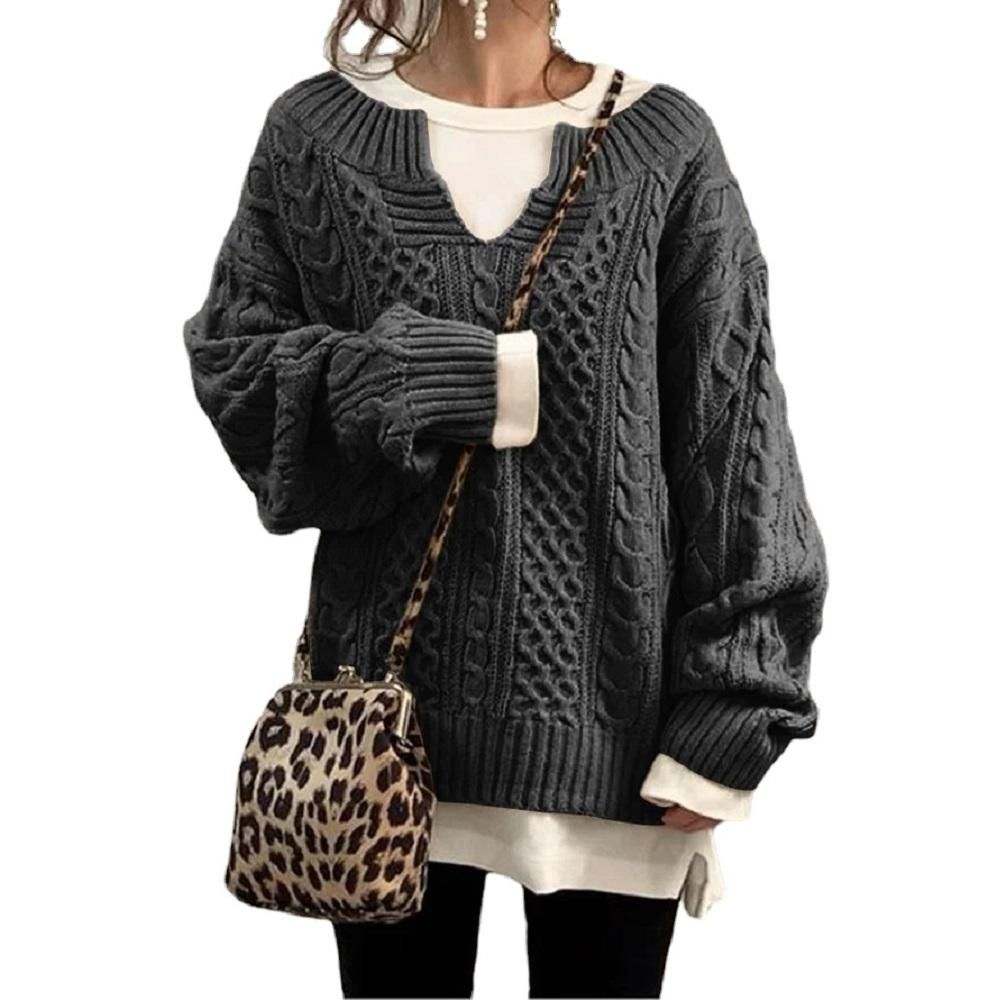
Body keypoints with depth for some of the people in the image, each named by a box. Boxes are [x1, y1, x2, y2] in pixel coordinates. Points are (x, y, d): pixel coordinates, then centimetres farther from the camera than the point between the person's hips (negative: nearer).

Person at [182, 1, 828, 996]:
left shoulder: (665, 142, 0)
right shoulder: (316, 133, 3)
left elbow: (734, 433, -2)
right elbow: (229, 361, 2)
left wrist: (730, 707, -6)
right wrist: (439, 385, -15)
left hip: (610, 711, 0)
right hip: (393, 707, 1)